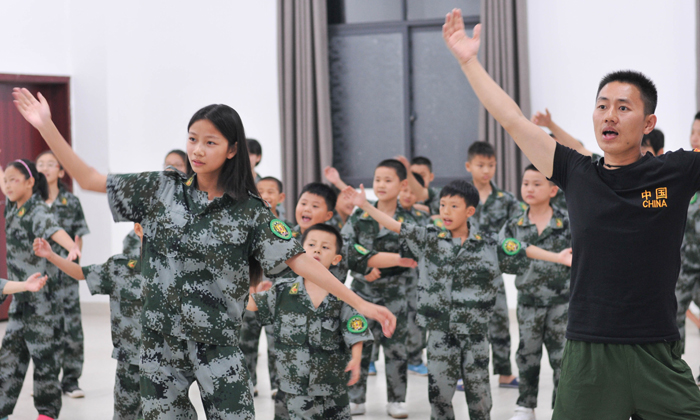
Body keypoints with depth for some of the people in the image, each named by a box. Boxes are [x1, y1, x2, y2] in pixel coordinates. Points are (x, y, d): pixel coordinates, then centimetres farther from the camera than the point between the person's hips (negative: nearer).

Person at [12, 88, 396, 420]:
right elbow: (90, 180, 4)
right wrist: (46, 126, -3)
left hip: (217, 346, -2)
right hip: (160, 340, 3)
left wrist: (359, 303, -17)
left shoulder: (249, 212, -6)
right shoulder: (161, 190, 1)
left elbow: (299, 260, -10)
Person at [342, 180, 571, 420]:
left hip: (475, 331, -1)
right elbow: (396, 226, -1)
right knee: (439, 391, 5)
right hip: (440, 330, 1)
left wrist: (558, 257, -14)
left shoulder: (489, 246, -2)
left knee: (478, 391, 8)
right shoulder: (429, 239, 1)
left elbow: (524, 252, -3)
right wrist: (364, 205, -8)